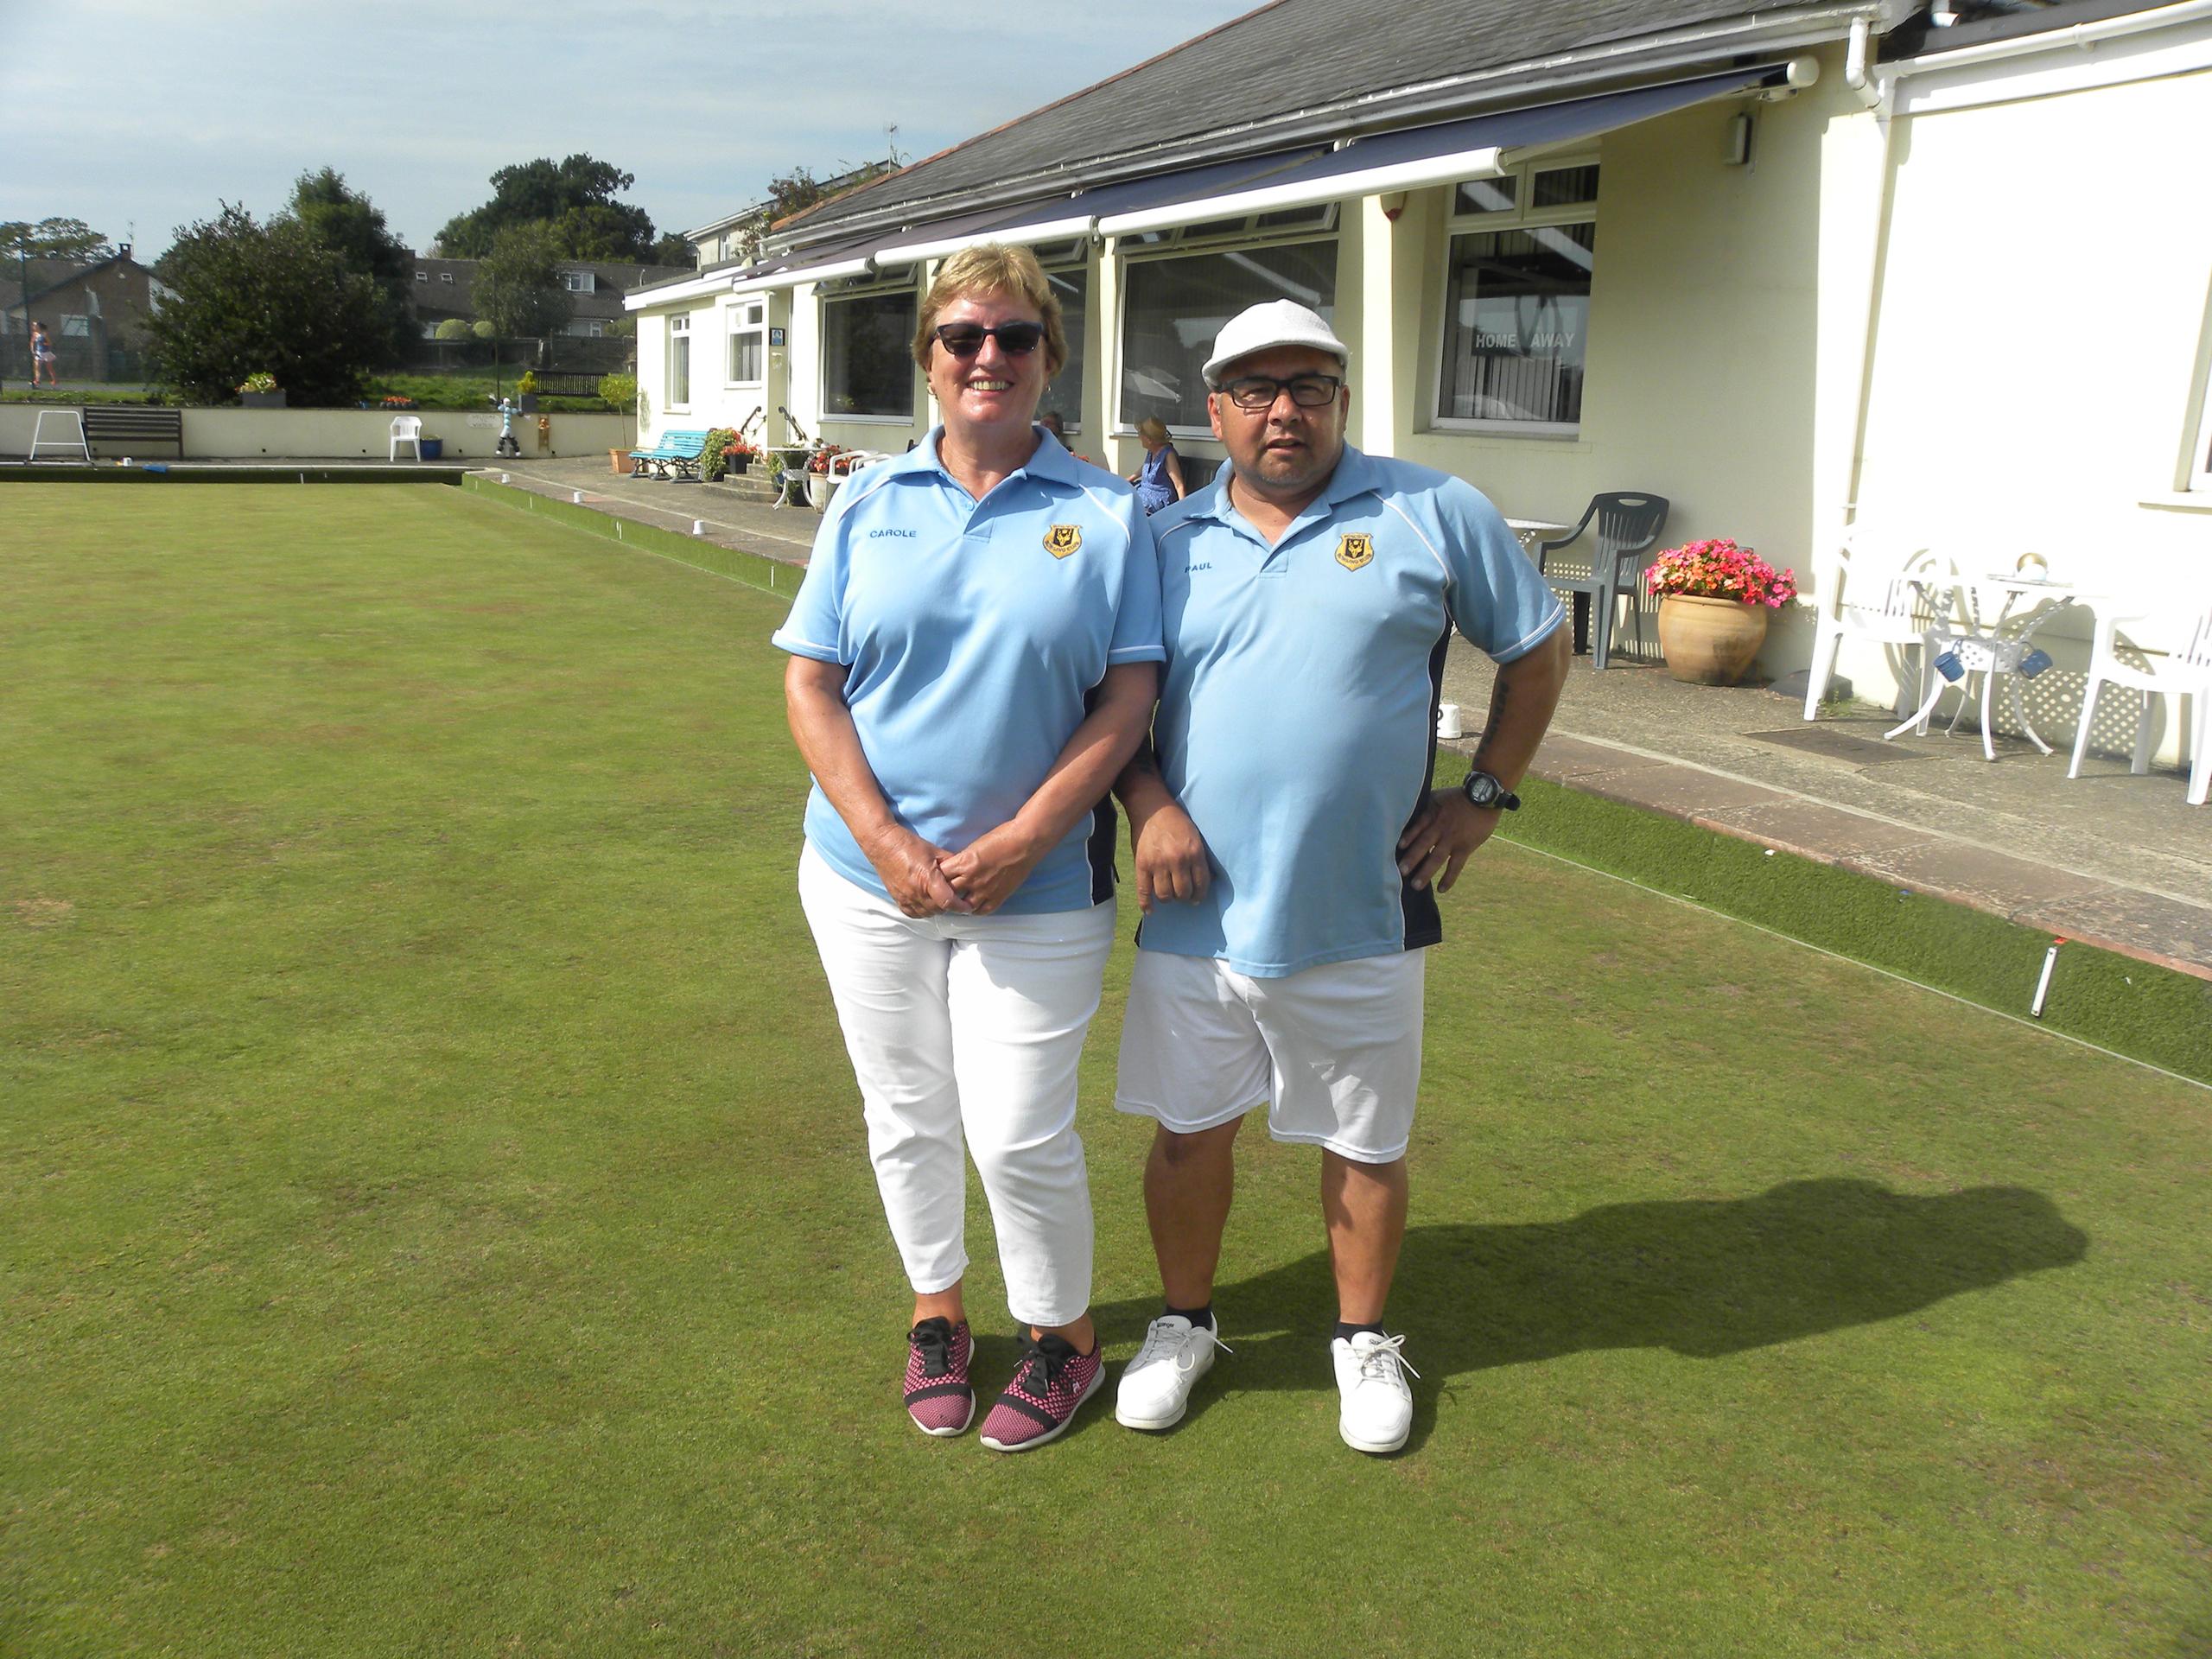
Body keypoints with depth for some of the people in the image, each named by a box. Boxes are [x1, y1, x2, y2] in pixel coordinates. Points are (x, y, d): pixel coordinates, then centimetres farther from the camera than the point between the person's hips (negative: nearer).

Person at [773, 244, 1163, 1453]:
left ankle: (1064, 1337, 27)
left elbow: (1129, 694, -5)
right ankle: (936, 1310, 38)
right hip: (871, 877, 3)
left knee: (1020, 1135, 1)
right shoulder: (868, 505, 4)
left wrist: (1022, 840, -15)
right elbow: (810, 683, 0)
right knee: (906, 1115, 15)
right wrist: (885, 842, -12)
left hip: (1038, 887, -2)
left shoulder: (1107, 513, -1)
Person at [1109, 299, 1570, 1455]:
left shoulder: (1433, 515, -1)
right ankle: (1184, 1324, 37)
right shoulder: (1165, 541, 5)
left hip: (1361, 918, -1)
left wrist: (1484, 794, 1)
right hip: (1197, 915, 2)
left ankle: (1363, 1339, 37)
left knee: (1366, 1146, 13)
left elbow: (1537, 650, 7)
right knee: (1188, 1133, 13)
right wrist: (1146, 802, -6)